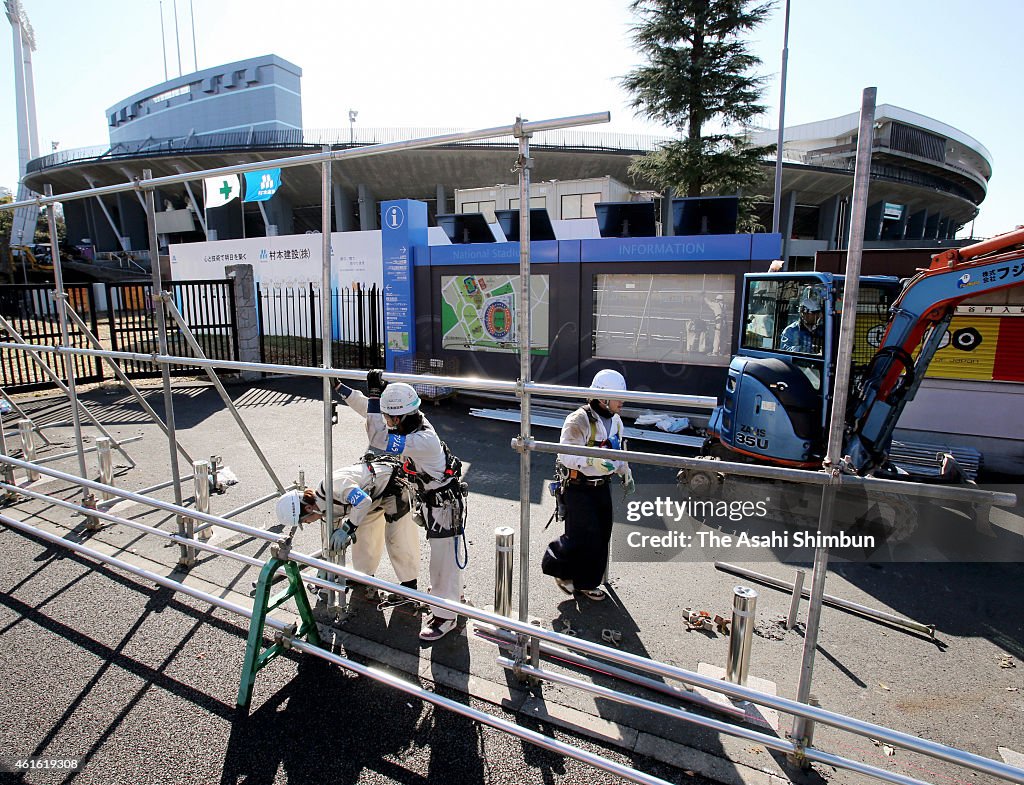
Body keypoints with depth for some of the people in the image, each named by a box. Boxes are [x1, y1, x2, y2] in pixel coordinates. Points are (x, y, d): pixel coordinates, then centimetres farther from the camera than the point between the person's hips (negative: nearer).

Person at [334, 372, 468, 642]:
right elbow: (368, 410, 3)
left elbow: (380, 441, -40)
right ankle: (451, 594, 46)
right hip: (430, 501, 10)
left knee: (445, 559, 2)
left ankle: (445, 616, 16)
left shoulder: (424, 440, -34)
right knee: (439, 553, 25)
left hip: (446, 505, -10)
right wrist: (340, 387, 2)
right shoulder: (413, 422, -7)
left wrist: (374, 396, -37)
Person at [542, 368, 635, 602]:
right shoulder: (579, 420, -20)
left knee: (601, 536, 10)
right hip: (578, 488, -8)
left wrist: (626, 474, 20)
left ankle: (586, 582, 27)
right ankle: (560, 569, 19)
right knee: (583, 535, -9)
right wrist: (593, 461, -39)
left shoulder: (615, 420, 8)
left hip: (602, 486, 8)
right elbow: (566, 455, -26)